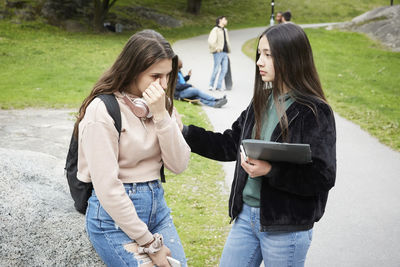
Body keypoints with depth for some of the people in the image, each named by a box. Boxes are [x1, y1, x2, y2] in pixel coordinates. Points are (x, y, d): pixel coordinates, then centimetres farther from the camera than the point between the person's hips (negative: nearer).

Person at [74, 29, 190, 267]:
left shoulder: (161, 104, 4)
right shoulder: (103, 110, -16)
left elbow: (178, 165, -4)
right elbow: (107, 187, -18)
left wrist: (161, 115, -17)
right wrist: (149, 243, -14)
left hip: (156, 203, 6)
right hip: (115, 214, -6)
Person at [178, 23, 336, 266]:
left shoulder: (315, 112, -15)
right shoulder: (262, 102, 6)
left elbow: (323, 177, -18)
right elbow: (230, 145, 12)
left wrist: (271, 171, -26)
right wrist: (184, 132, 5)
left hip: (286, 226, -6)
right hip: (246, 214, 7)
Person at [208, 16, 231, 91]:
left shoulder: (225, 30, 22)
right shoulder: (215, 30, -4)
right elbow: (211, 41, -15)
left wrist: (228, 49, 18)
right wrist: (217, 48, -15)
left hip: (225, 53, 7)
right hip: (218, 53, -7)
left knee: (224, 69, 1)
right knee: (216, 69, -6)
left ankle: (219, 86, 6)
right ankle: (211, 85, 7)